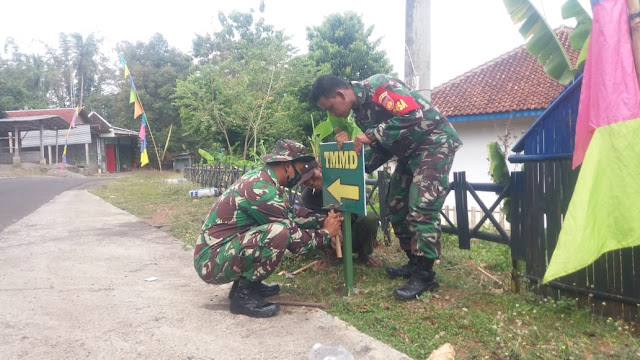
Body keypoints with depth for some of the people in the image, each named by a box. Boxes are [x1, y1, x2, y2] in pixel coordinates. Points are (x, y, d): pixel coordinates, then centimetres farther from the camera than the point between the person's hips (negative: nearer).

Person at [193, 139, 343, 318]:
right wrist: (326, 234, 0)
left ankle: (245, 283, 14)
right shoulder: (262, 190, -22)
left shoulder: (258, 178, 7)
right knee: (279, 233, -28)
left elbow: (289, 218, 18)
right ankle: (244, 294, -9)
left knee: (283, 225, 12)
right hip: (212, 262, -10)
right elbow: (295, 240, -16)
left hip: (216, 251, 10)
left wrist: (321, 221, 11)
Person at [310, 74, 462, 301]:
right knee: (397, 206, 8)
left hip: (434, 142, -9)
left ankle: (424, 274, -6)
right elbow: (382, 150, 10)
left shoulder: (378, 86, -21)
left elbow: (413, 115, -31)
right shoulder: (359, 113, 6)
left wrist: (371, 135, -28)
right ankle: (415, 263, 19)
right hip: (410, 152, 10)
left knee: (422, 208, -15)